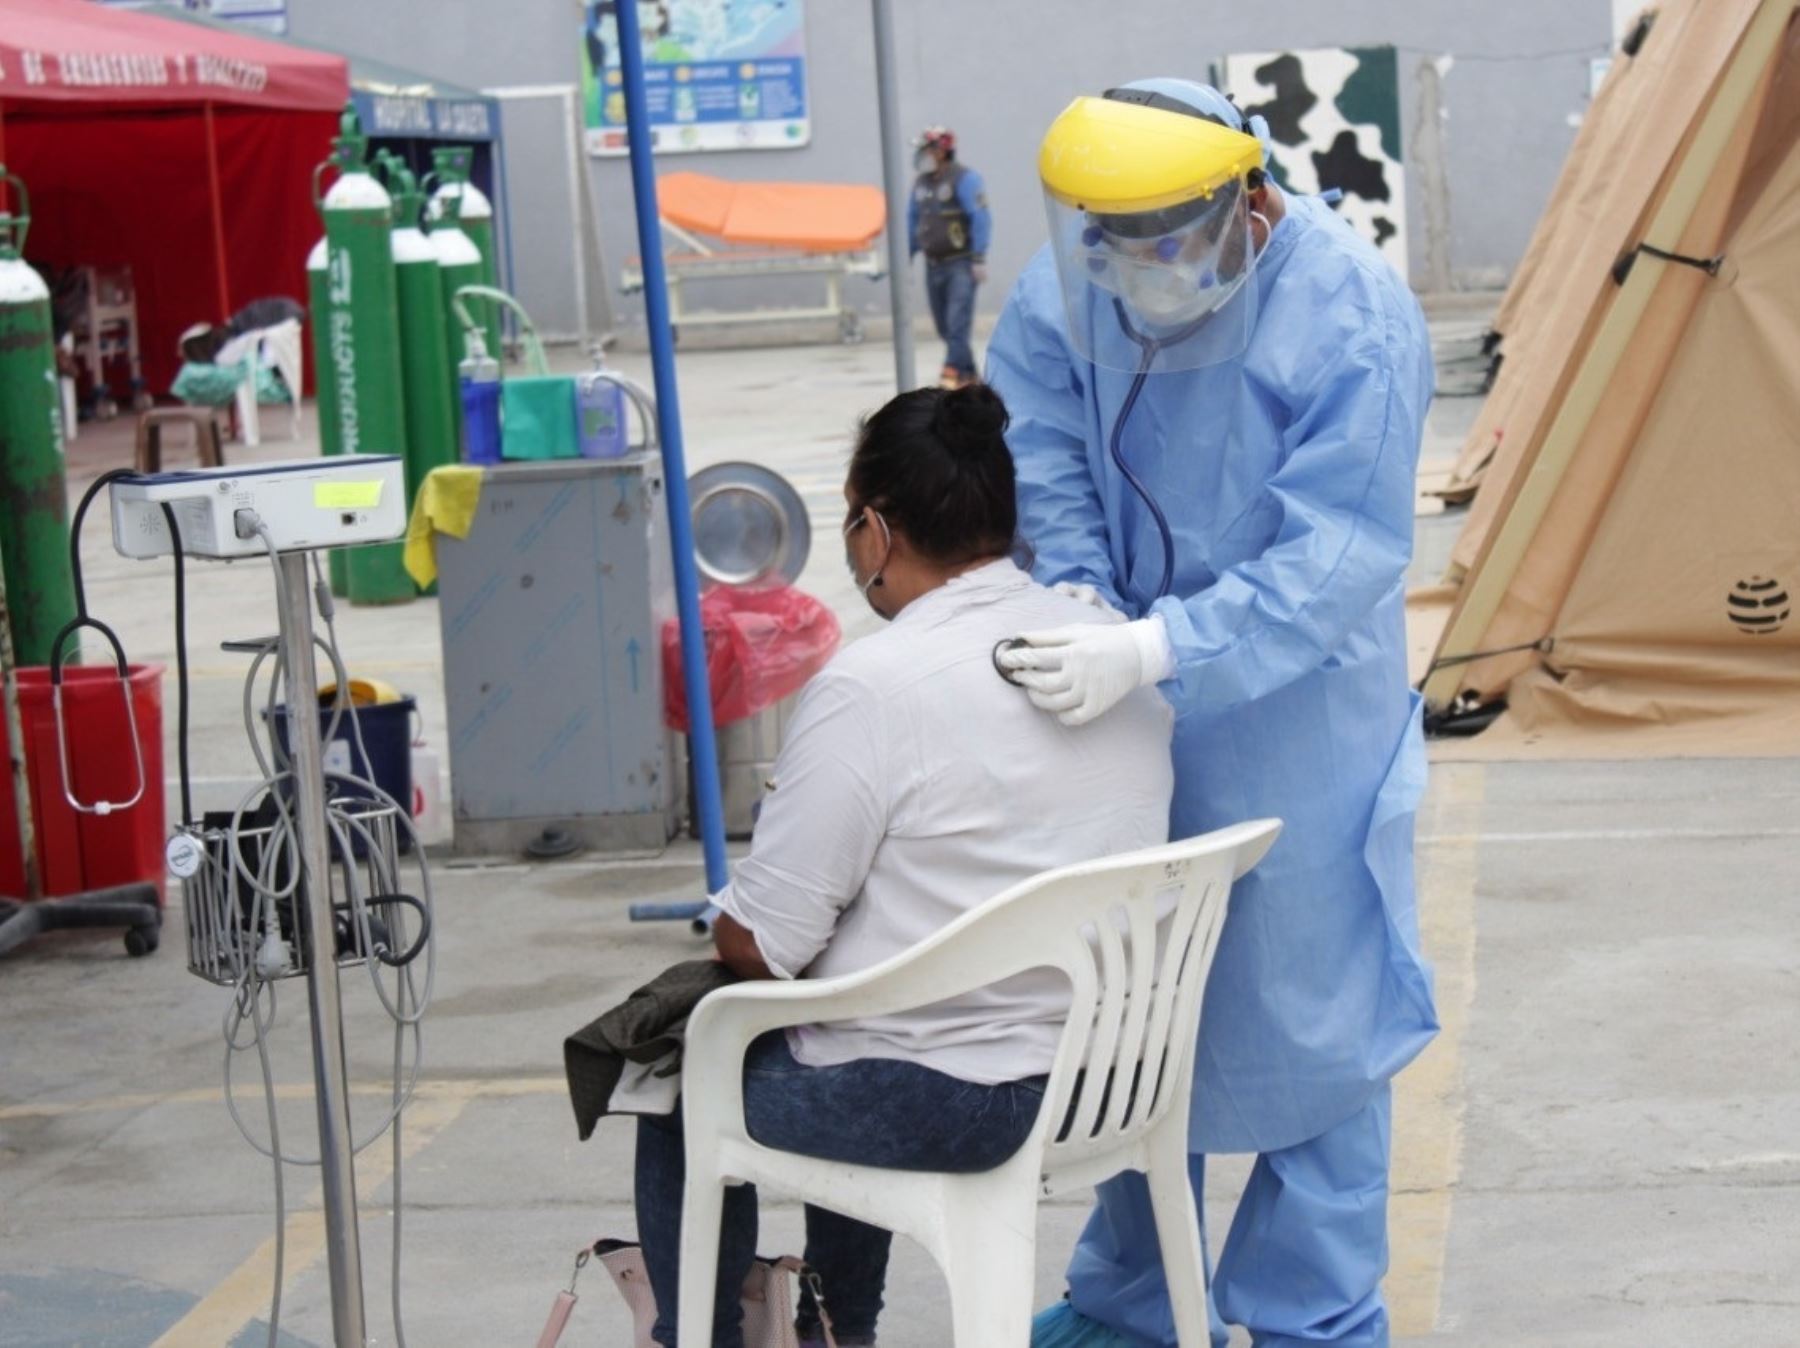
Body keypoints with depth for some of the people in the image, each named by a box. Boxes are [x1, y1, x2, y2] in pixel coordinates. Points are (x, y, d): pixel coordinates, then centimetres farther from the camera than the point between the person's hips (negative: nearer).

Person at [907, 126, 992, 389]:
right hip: (934, 265, 7)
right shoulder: (921, 184, 12)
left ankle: (954, 371, -18)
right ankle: (968, 373, 17)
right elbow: (912, 220, 18)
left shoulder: (964, 179, -10)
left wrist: (979, 258, -18)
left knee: (957, 319, -15)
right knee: (944, 324, 8)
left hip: (961, 264, -7)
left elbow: (981, 218, -14)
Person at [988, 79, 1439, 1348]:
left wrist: (1156, 649, -36)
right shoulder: (1072, 283, -8)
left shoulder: (1354, 321, -23)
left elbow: (1331, 561, -26)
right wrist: (1078, 599, -21)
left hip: (1294, 730, -5)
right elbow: (1039, 453, -3)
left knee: (1306, 1015, 4)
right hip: (1128, 716, 5)